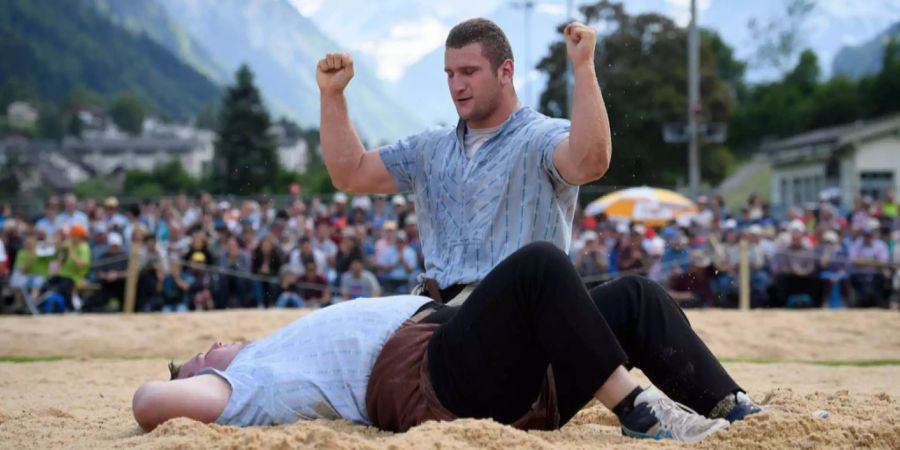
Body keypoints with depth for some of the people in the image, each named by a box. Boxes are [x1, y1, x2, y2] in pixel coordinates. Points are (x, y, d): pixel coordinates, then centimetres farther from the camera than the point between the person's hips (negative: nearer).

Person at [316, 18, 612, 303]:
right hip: (435, 306, 6)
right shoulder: (431, 149, 21)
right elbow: (350, 175, 23)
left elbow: (590, 163, -25)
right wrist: (331, 93, 18)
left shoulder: (543, 138, -2)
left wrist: (583, 65, -27)